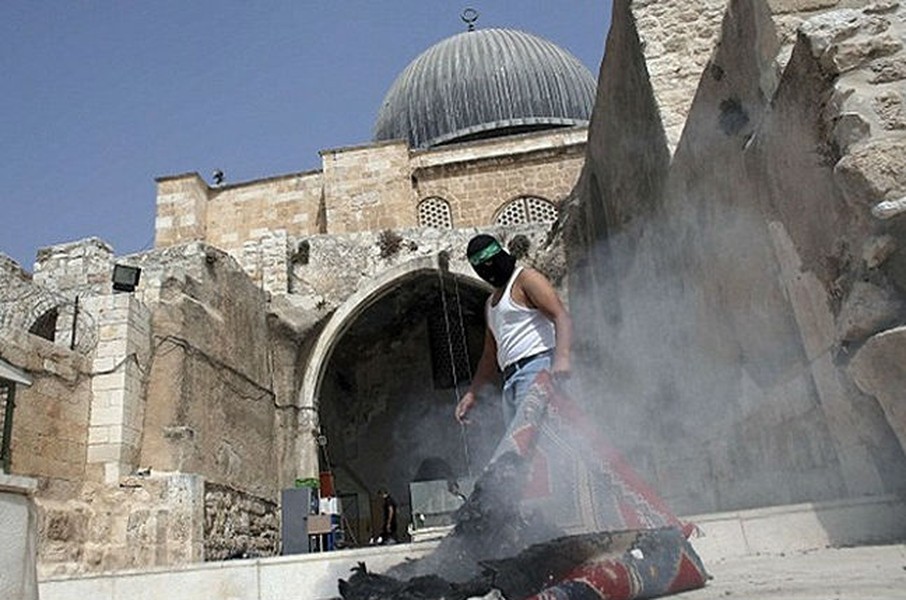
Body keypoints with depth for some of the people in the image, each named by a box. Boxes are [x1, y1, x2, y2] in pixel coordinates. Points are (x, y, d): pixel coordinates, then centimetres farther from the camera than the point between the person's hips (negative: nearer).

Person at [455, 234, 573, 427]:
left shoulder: (525, 279, 2)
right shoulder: (491, 303, 27)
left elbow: (561, 317, -12)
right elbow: (490, 355, 31)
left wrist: (562, 357, -29)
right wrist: (472, 393, 25)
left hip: (537, 367, -8)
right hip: (511, 381, 8)